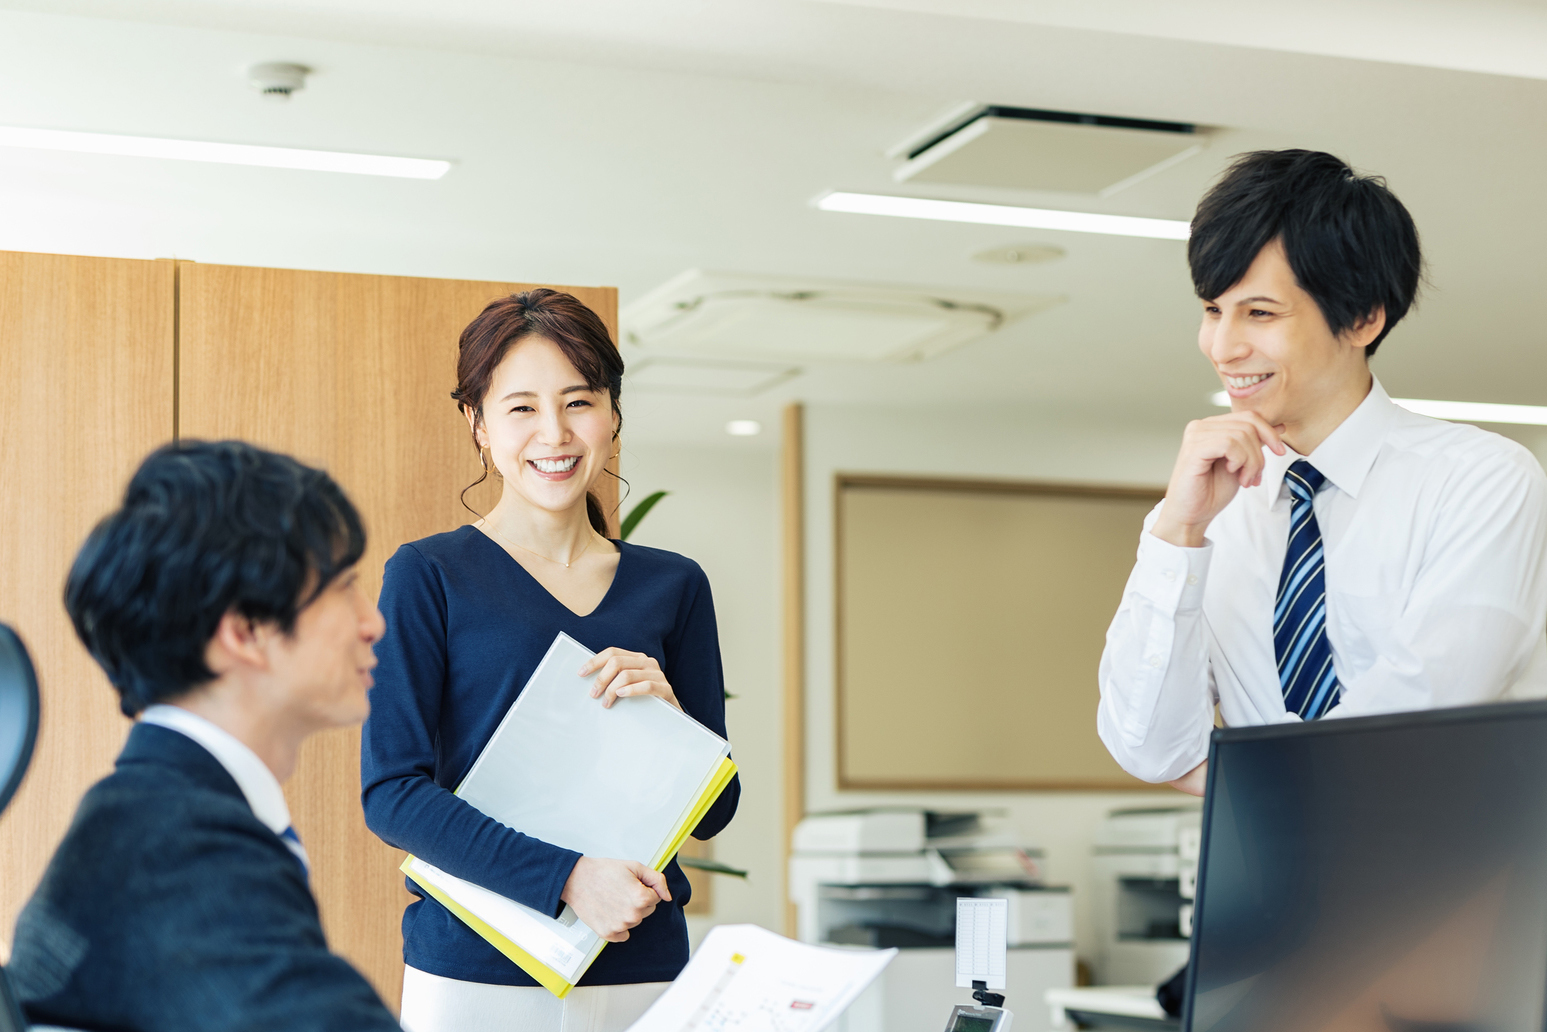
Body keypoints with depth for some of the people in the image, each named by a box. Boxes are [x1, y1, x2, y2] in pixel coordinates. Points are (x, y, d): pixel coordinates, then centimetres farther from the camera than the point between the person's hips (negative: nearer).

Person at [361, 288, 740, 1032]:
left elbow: (713, 812, 9)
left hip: (642, 970, 3)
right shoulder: (428, 576, -3)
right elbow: (391, 793, -10)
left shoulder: (673, 587, 8)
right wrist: (566, 877, -19)